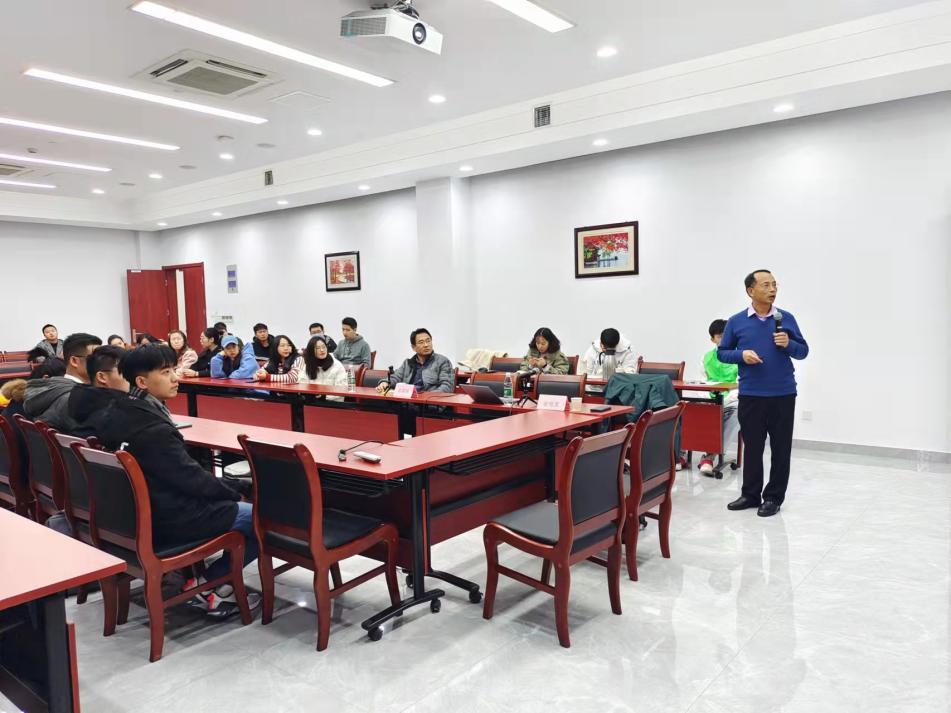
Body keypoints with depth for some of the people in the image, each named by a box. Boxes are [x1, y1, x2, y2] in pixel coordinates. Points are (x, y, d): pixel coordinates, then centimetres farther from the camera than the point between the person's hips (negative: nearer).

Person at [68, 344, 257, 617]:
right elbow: (192, 477, -22)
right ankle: (209, 584, 5)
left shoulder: (115, 410, -1)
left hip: (133, 509, 9)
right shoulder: (152, 429, -26)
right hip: (166, 519, -9)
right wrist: (234, 495, -6)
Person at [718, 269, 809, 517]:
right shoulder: (736, 322, 1)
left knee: (781, 448, 6)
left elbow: (804, 351, 6)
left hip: (783, 395, 0)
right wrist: (742, 354, -14)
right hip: (750, 395, 0)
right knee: (752, 446, 9)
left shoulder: (786, 318, 2)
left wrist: (788, 344, -14)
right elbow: (722, 352, 4)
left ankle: (774, 497, 17)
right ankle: (751, 494, 22)